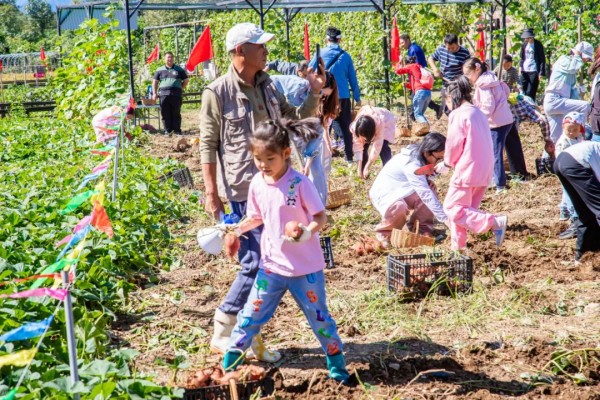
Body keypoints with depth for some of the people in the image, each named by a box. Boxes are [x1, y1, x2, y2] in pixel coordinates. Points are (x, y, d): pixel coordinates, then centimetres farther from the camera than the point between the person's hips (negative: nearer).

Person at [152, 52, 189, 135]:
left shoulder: (179, 70, 10)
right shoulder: (160, 70, 12)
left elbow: (186, 80, 16)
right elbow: (155, 82, 13)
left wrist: (181, 89, 7)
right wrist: (154, 93, 4)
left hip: (176, 94, -1)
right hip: (164, 94, 1)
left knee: (176, 113, 1)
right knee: (165, 114, 0)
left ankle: (177, 130, 6)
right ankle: (167, 130, 7)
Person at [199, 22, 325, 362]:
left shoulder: (268, 88, 10)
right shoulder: (218, 93, -8)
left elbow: (296, 119, 20)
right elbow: (208, 146, -8)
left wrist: (315, 93, 4)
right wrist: (211, 193, -12)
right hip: (245, 191, -7)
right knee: (257, 264, -7)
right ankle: (223, 332, 8)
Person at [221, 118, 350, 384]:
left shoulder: (299, 184, -18)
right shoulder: (257, 184, -2)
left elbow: (321, 217, -15)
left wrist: (308, 231, -34)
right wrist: (236, 230, -3)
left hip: (305, 267, -4)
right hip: (272, 264, 4)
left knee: (318, 316, 8)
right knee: (252, 315, 8)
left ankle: (337, 364, 25)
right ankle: (230, 362, 22)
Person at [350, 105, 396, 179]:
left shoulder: (380, 123, -44)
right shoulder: (355, 126, -35)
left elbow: (377, 146, -40)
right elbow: (357, 146, -30)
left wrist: (367, 167, -39)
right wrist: (359, 169, -34)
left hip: (386, 121, -3)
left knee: (383, 146, -25)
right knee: (363, 146, -16)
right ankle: (363, 171, 0)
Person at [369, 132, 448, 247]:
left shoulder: (419, 155, -7)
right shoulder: (412, 163, -33)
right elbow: (425, 194, -37)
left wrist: (427, 180, -10)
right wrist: (445, 217, -38)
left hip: (401, 191, 8)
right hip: (384, 192, -8)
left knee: (431, 191, -15)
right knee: (399, 208, -39)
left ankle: (422, 228, 1)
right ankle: (384, 232, -10)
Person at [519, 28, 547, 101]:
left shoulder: (538, 45, -6)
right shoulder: (524, 44, 9)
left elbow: (542, 59, -5)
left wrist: (541, 72, -12)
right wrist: (520, 66, 3)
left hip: (534, 71, -5)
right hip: (524, 71, 5)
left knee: (530, 93, -8)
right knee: (524, 92, 5)